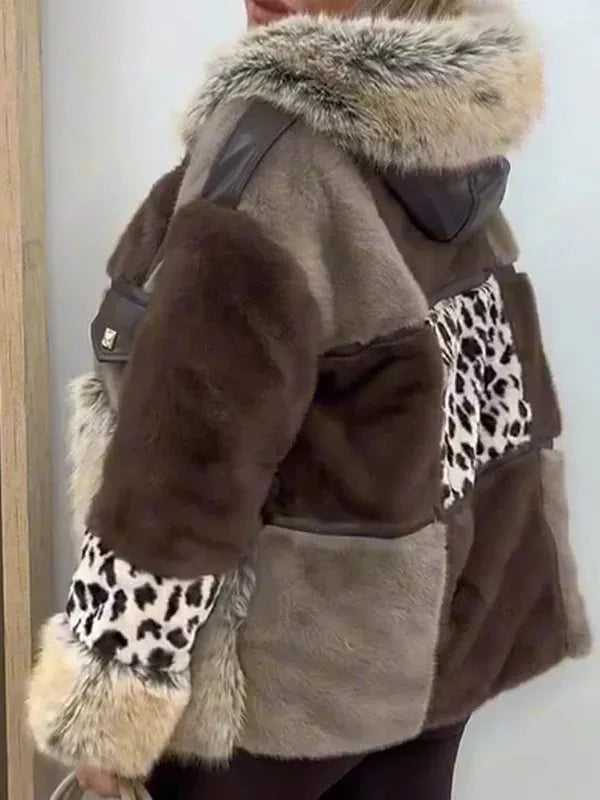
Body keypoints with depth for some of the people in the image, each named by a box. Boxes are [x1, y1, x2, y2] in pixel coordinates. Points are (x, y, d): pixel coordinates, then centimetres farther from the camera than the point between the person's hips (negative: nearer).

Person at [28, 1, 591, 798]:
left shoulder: (275, 151, -23)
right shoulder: (458, 137, 3)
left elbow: (191, 451, -24)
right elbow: (506, 393, 9)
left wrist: (108, 696, -15)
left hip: (292, 662, -7)